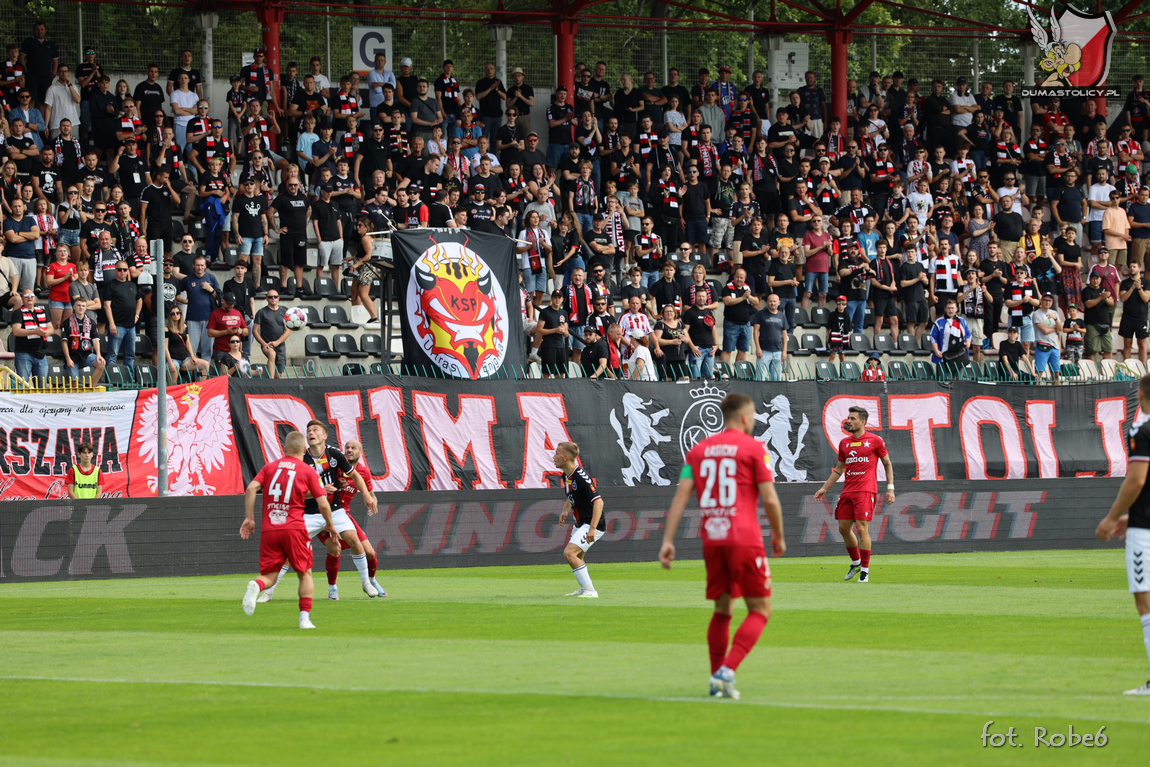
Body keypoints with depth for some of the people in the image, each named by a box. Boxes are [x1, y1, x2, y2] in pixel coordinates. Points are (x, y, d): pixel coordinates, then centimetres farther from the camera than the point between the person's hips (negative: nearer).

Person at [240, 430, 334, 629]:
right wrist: (329, 524, 19)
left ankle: (256, 586, -27)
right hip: (294, 528, -2)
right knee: (305, 573, 12)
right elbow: (323, 504, 1)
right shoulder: (308, 472, 4)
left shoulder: (270, 467, 12)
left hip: (268, 529, 2)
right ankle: (305, 617, 0)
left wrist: (249, 518, 3)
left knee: (269, 575, 8)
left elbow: (251, 488, -1)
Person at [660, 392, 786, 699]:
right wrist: (779, 536, 10)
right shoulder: (753, 448, 0)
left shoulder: (699, 450, 13)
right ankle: (727, 671, -15)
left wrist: (668, 541, 2)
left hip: (711, 539, 5)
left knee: (722, 610, 18)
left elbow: (681, 496, 4)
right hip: (744, 538, -5)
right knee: (760, 610, 2)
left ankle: (717, 680, 13)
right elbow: (769, 499, -4)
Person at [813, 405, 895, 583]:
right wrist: (824, 488, 19)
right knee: (844, 528, 5)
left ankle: (865, 569, -2)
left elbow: (887, 464, 6)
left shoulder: (875, 441, -1)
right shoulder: (844, 443, 13)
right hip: (847, 491, 6)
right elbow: (838, 469, 22)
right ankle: (856, 562, 26)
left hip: (866, 491, -6)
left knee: (862, 529, -11)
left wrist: (890, 488, -1)